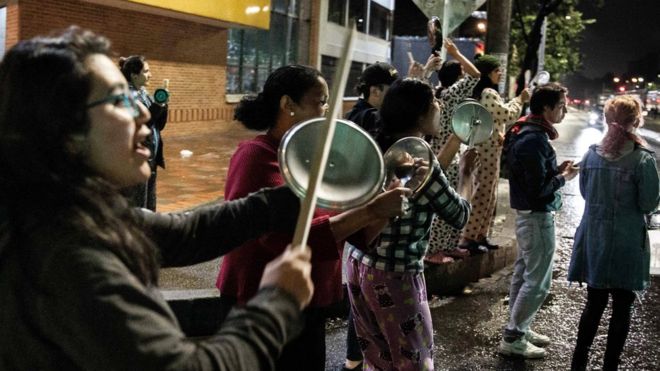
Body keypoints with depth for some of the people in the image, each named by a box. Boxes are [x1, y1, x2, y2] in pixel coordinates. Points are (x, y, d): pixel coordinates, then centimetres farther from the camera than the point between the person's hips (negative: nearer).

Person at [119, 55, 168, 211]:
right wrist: (156, 107, -21)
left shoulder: (145, 94, 11)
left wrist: (162, 106, -3)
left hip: (151, 158, 8)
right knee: (138, 209, -2)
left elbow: (159, 126, 12)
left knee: (150, 207, 15)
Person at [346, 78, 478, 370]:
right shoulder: (420, 161, -18)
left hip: (360, 264, 8)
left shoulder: (377, 149, 3)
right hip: (395, 275, -8)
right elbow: (459, 216, -6)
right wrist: (466, 175, 11)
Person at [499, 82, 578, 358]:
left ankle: (519, 327, 29)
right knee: (538, 281, -2)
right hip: (538, 216, -10)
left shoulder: (524, 132, 8)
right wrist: (564, 177, -10)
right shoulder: (535, 139, -23)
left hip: (526, 213, 10)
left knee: (523, 273, 17)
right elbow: (539, 188, -25)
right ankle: (512, 338, 6)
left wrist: (557, 169, 4)